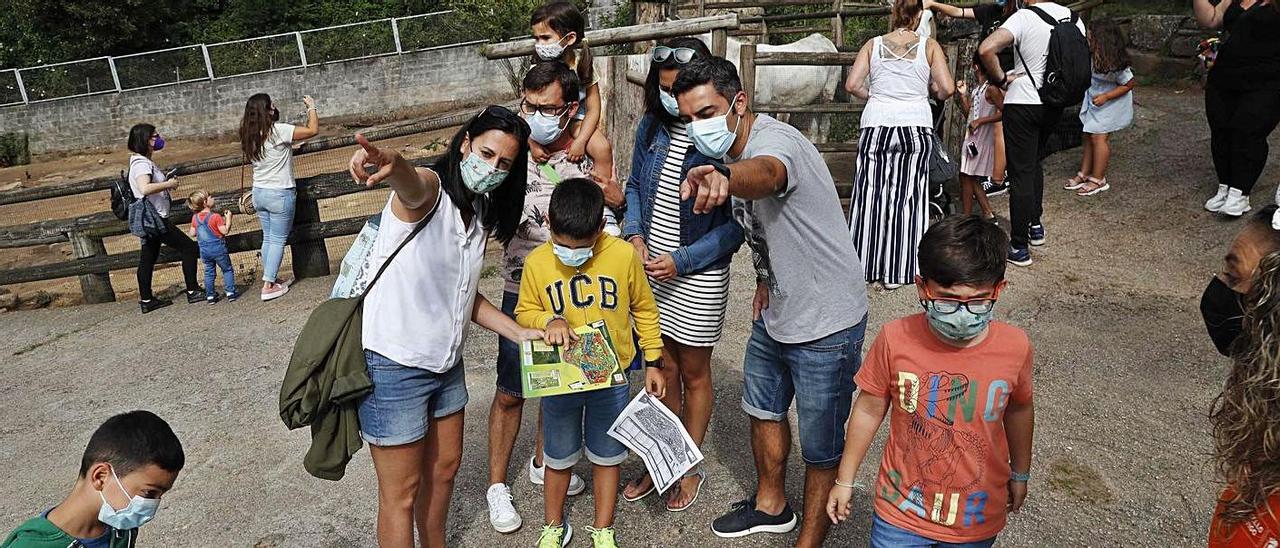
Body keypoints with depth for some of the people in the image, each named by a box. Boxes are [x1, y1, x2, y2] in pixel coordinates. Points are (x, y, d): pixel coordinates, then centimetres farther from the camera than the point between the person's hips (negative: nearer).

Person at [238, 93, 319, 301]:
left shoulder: (250, 136, 3)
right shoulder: (277, 130, -19)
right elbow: (313, 130, -16)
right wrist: (311, 107, -3)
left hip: (259, 193, 7)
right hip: (279, 194, -7)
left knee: (268, 238, 17)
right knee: (278, 240, 2)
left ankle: (272, 278, 26)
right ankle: (268, 286, 3)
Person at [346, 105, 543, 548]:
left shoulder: (480, 216, 7)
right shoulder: (429, 189, -17)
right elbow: (412, 185, -43)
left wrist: (519, 332, 7)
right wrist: (393, 164, -67)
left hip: (445, 363, 9)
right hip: (393, 366, -8)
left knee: (445, 468, 23)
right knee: (401, 494, 5)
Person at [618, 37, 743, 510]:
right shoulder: (651, 127, -1)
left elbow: (736, 224, -15)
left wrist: (682, 261, -19)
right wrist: (635, 235, -6)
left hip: (697, 276, -5)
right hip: (650, 268, 5)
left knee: (693, 374, 13)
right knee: (662, 368, 17)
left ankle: (690, 469, 32)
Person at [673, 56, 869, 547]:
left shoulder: (776, 140, -26)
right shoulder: (730, 152, 2)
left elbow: (766, 174, -53)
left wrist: (722, 179, -74)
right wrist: (765, 280, 8)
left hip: (825, 322, -10)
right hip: (776, 311, 10)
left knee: (821, 447, 5)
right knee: (762, 408, 25)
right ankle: (770, 504, 48)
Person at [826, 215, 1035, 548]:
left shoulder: (1015, 347, -17)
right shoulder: (895, 339, -21)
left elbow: (1018, 408, 4)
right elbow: (869, 409, -6)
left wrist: (1020, 473, 18)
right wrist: (845, 480, 3)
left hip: (977, 520, 2)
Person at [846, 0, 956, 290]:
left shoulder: (873, 44, 6)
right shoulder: (929, 46, 4)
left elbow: (852, 85, -1)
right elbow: (947, 89, -3)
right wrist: (930, 91, 18)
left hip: (876, 125, 1)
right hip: (916, 127, 0)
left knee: (870, 195, 7)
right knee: (907, 197, 5)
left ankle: (862, 267, 11)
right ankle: (896, 273, 9)